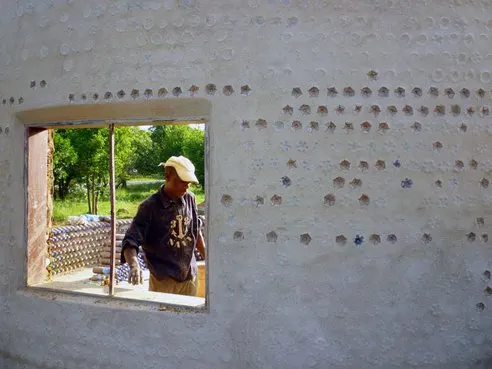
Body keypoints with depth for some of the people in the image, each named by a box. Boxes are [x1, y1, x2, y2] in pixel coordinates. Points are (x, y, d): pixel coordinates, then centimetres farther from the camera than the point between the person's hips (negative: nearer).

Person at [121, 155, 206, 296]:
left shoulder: (189, 198, 3)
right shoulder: (150, 206, -13)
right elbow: (130, 241, -17)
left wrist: (207, 258, 18)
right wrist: (134, 266, -35)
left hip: (190, 277, 5)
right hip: (164, 280, -5)